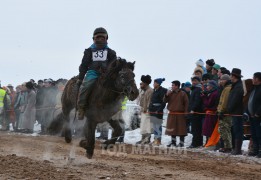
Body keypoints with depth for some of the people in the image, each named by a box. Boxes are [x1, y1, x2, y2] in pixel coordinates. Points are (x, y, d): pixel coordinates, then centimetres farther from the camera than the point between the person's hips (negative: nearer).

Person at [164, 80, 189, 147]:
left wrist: (185, 112, -11)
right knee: (172, 128, 10)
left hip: (180, 114, -5)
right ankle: (173, 142, 20)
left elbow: (186, 103, -6)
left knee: (181, 129, -1)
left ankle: (181, 143, 6)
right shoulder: (171, 93, 9)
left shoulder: (182, 94, -5)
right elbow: (165, 101, 7)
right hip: (172, 114, 5)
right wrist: (167, 95, -10)